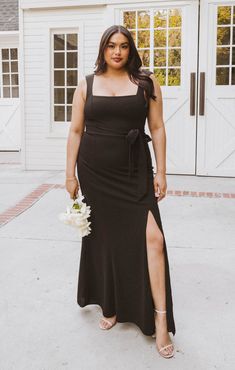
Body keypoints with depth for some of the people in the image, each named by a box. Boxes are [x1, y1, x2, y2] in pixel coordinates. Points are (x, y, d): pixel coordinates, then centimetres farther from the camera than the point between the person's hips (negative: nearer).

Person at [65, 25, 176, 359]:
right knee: (104, 238, 10)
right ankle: (110, 306, 30)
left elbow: (157, 129, 4)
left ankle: (160, 319, 2)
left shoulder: (146, 82, 4)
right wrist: (70, 174, 2)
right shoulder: (87, 84, 7)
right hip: (95, 173, 2)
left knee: (152, 237, -11)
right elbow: (76, 131, 7)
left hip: (135, 172, -1)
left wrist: (161, 173, 0)